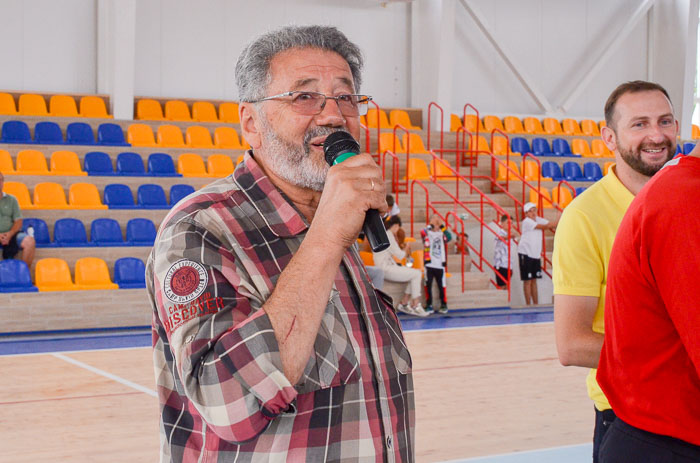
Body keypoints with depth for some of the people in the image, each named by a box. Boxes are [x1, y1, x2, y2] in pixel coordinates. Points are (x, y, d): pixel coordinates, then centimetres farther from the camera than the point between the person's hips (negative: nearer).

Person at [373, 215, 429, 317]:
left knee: (415, 274, 11)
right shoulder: (388, 235, -15)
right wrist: (406, 248, 6)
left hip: (386, 267, 10)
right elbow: (400, 255, -13)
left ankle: (404, 303, 10)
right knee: (416, 274, -8)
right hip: (386, 269, -10)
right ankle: (416, 306, -4)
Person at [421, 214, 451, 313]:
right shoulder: (427, 232, 4)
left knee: (442, 285, 0)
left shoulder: (442, 233, 8)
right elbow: (423, 233, -19)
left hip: (440, 264, 1)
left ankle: (444, 305, 12)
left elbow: (449, 237, -13)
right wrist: (430, 226, -25)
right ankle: (429, 305, 4)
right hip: (429, 264, -1)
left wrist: (442, 226, -17)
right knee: (428, 285, -4)